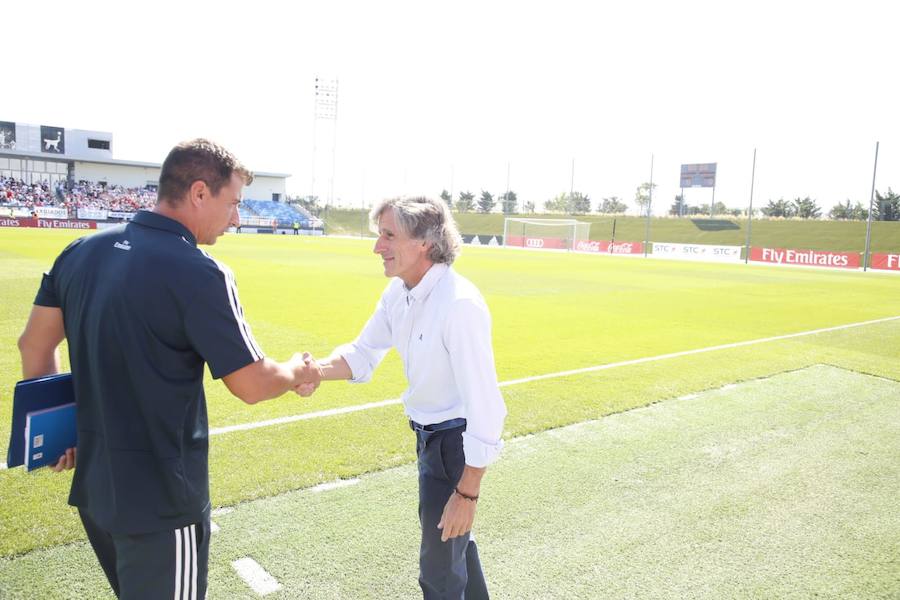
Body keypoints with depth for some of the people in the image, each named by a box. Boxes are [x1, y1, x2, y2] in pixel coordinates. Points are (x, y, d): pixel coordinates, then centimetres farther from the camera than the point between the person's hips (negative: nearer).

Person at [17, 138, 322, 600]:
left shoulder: (81, 252, 0)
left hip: (93, 487, 7)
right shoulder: (197, 273, -21)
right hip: (161, 502, -7)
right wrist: (297, 372, 3)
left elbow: (33, 345, 8)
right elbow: (252, 386, -17)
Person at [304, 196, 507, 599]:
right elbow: (363, 354, 5)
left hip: (456, 440, -8)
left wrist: (467, 494, -26)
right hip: (429, 433, 8)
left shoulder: (460, 304, -30)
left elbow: (484, 405, -29)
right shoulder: (398, 291, -4)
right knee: (454, 539, 30)